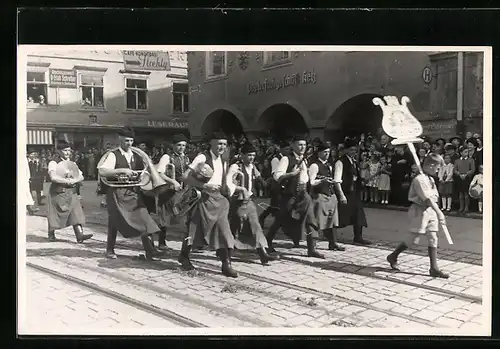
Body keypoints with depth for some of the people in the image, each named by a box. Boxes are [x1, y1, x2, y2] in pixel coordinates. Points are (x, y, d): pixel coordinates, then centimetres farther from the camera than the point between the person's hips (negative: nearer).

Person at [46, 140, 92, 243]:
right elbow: (53, 177, -21)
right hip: (58, 193, -4)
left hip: (71, 193, 5)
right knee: (55, 215, 6)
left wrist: (74, 180, -16)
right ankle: (51, 235, 25)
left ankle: (80, 235, -14)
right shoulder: (53, 163, -5)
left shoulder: (72, 164, 14)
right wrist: (67, 181, -21)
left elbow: (81, 177, 5)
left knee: (76, 214, -7)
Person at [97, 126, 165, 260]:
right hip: (117, 193, -4)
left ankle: (149, 249, -7)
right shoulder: (113, 155, -6)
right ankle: (110, 250, 23)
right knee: (114, 220, 5)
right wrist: (122, 170, -27)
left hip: (133, 192, 4)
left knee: (143, 218, -7)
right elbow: (102, 172, -21)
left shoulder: (136, 156, 12)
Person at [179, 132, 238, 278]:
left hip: (217, 199, 6)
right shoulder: (202, 158, -11)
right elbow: (185, 177, -18)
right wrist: (205, 186, -24)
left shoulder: (223, 162, 13)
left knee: (223, 230, -3)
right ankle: (184, 256, 29)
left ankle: (226, 264, 1)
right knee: (196, 230, 5)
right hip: (203, 198, -6)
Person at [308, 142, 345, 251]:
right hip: (319, 196, -8)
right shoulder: (315, 165, -8)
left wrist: (333, 182, 13)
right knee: (319, 221, -5)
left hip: (330, 195, 8)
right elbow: (311, 182, -16)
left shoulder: (329, 165, 18)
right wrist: (322, 180, -26)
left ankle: (333, 243, 9)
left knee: (332, 220, 5)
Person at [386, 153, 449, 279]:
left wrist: (437, 213, 6)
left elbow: (434, 197, 12)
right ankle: (393, 257, 17)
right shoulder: (419, 179, -18)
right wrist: (439, 213, -26)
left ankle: (434, 269, 9)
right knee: (413, 239, -2)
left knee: (433, 239, 5)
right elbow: (428, 199, -24)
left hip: (430, 210, 8)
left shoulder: (430, 179, 11)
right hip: (420, 210, -8)